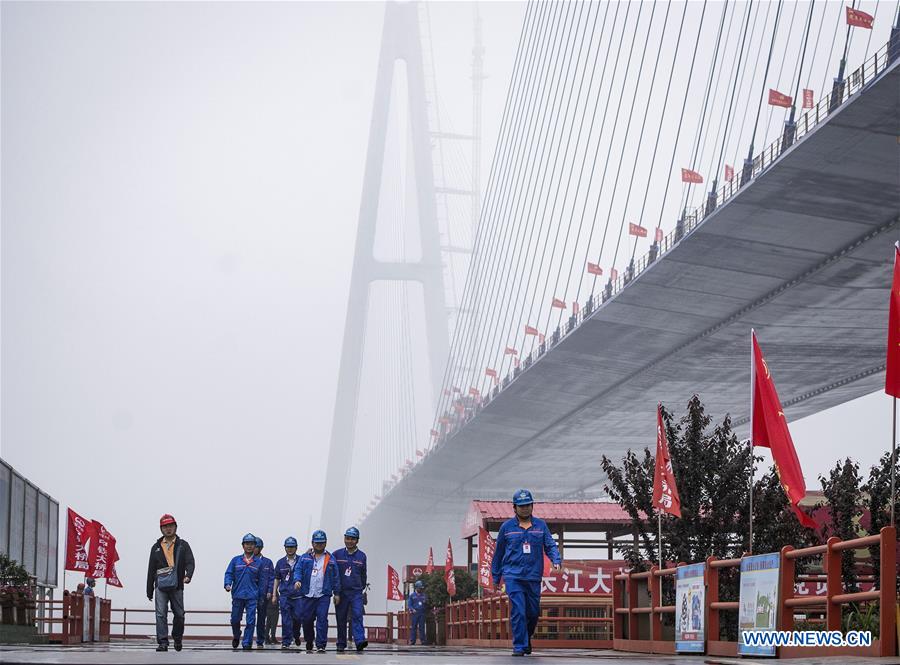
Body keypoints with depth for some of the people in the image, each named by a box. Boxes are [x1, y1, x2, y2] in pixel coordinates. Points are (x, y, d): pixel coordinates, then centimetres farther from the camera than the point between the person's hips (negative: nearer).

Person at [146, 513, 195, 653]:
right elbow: (151, 570, 16)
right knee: (161, 614, -10)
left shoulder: (182, 545, 8)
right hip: (160, 586, 1)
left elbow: (190, 562, -5)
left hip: (177, 586, -1)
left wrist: (188, 575, -26)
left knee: (179, 614, 6)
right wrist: (149, 591, 12)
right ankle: (163, 642, -11)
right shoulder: (156, 547, 14)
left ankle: (177, 638, 27)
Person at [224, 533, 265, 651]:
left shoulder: (258, 562, 6)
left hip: (252, 596, -1)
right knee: (235, 619, 9)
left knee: (251, 621, -7)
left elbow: (261, 579, 9)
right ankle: (236, 637, 35)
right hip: (237, 595, 1)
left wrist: (261, 595, 4)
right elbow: (229, 573, 6)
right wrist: (228, 584, -13)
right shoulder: (235, 560, 6)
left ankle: (247, 643, -1)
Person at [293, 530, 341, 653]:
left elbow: (336, 577, 10)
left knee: (322, 619, -12)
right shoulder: (305, 558, 12)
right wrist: (297, 580, -18)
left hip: (324, 595, -2)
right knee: (307, 620, 5)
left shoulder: (330, 559, 10)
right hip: (308, 595, 2)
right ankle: (309, 644, 21)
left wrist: (337, 593, 6)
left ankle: (321, 645, -11)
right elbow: (298, 570, 4)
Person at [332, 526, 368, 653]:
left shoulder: (361, 556, 8)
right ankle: (341, 644, 11)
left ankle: (360, 641, -23)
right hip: (341, 592, 0)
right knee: (341, 618, 4)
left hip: (356, 592, 0)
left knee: (357, 615, -14)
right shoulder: (337, 554, 2)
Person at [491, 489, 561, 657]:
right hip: (513, 575, -2)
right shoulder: (507, 527, 5)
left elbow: (550, 546, 6)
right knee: (518, 612, -13)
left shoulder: (540, 525, 10)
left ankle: (527, 639, 34)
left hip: (533, 577, 2)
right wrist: (496, 577, 13)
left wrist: (556, 561, -14)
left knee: (533, 613, 8)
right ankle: (519, 646, -8)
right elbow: (498, 553, 12)